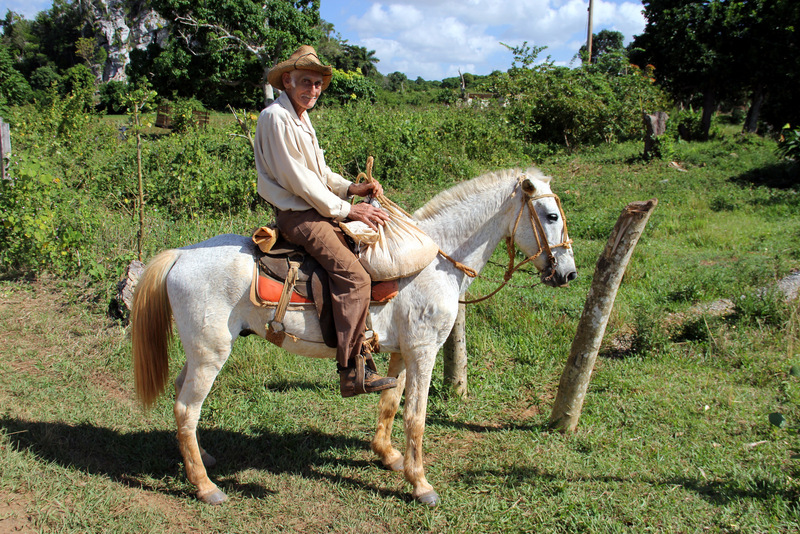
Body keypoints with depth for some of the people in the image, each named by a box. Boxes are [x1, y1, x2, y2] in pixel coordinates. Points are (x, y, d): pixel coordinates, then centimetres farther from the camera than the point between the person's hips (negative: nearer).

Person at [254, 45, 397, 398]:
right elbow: (297, 179, -18)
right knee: (353, 275, -24)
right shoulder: (275, 117, -12)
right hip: (297, 216, -10)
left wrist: (352, 189, 5)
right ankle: (353, 372, -20)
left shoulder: (301, 117, 18)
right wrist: (346, 209, -15)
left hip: (319, 211, 10)